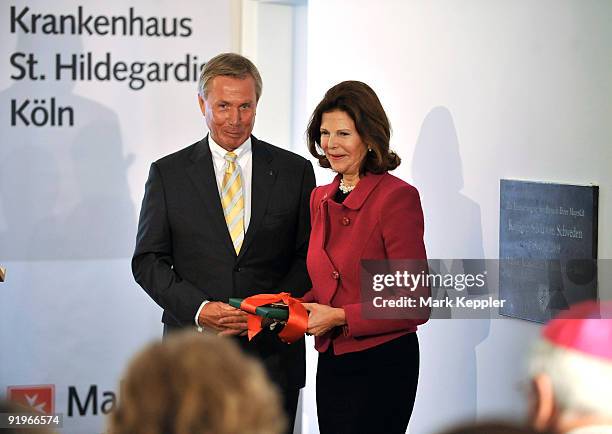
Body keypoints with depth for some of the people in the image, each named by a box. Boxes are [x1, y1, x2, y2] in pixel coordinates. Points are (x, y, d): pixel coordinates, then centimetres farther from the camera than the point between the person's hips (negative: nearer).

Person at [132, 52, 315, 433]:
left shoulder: (295, 171, 6)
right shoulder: (168, 173, 5)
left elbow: (309, 257, 6)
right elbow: (148, 261, 4)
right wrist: (198, 309, -12)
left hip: (272, 355, 0)